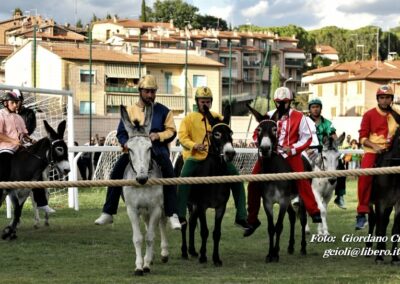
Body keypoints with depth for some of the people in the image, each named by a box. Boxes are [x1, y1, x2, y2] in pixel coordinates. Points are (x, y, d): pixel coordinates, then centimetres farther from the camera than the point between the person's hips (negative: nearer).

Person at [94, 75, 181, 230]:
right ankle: (108, 213, -11)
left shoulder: (163, 111, 9)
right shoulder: (130, 111, 12)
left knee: (169, 172, -29)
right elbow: (121, 133, 9)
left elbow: (171, 131, 6)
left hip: (157, 148, -2)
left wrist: (159, 135, -15)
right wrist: (126, 144, -13)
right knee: (116, 171, -19)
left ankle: (172, 214, -28)